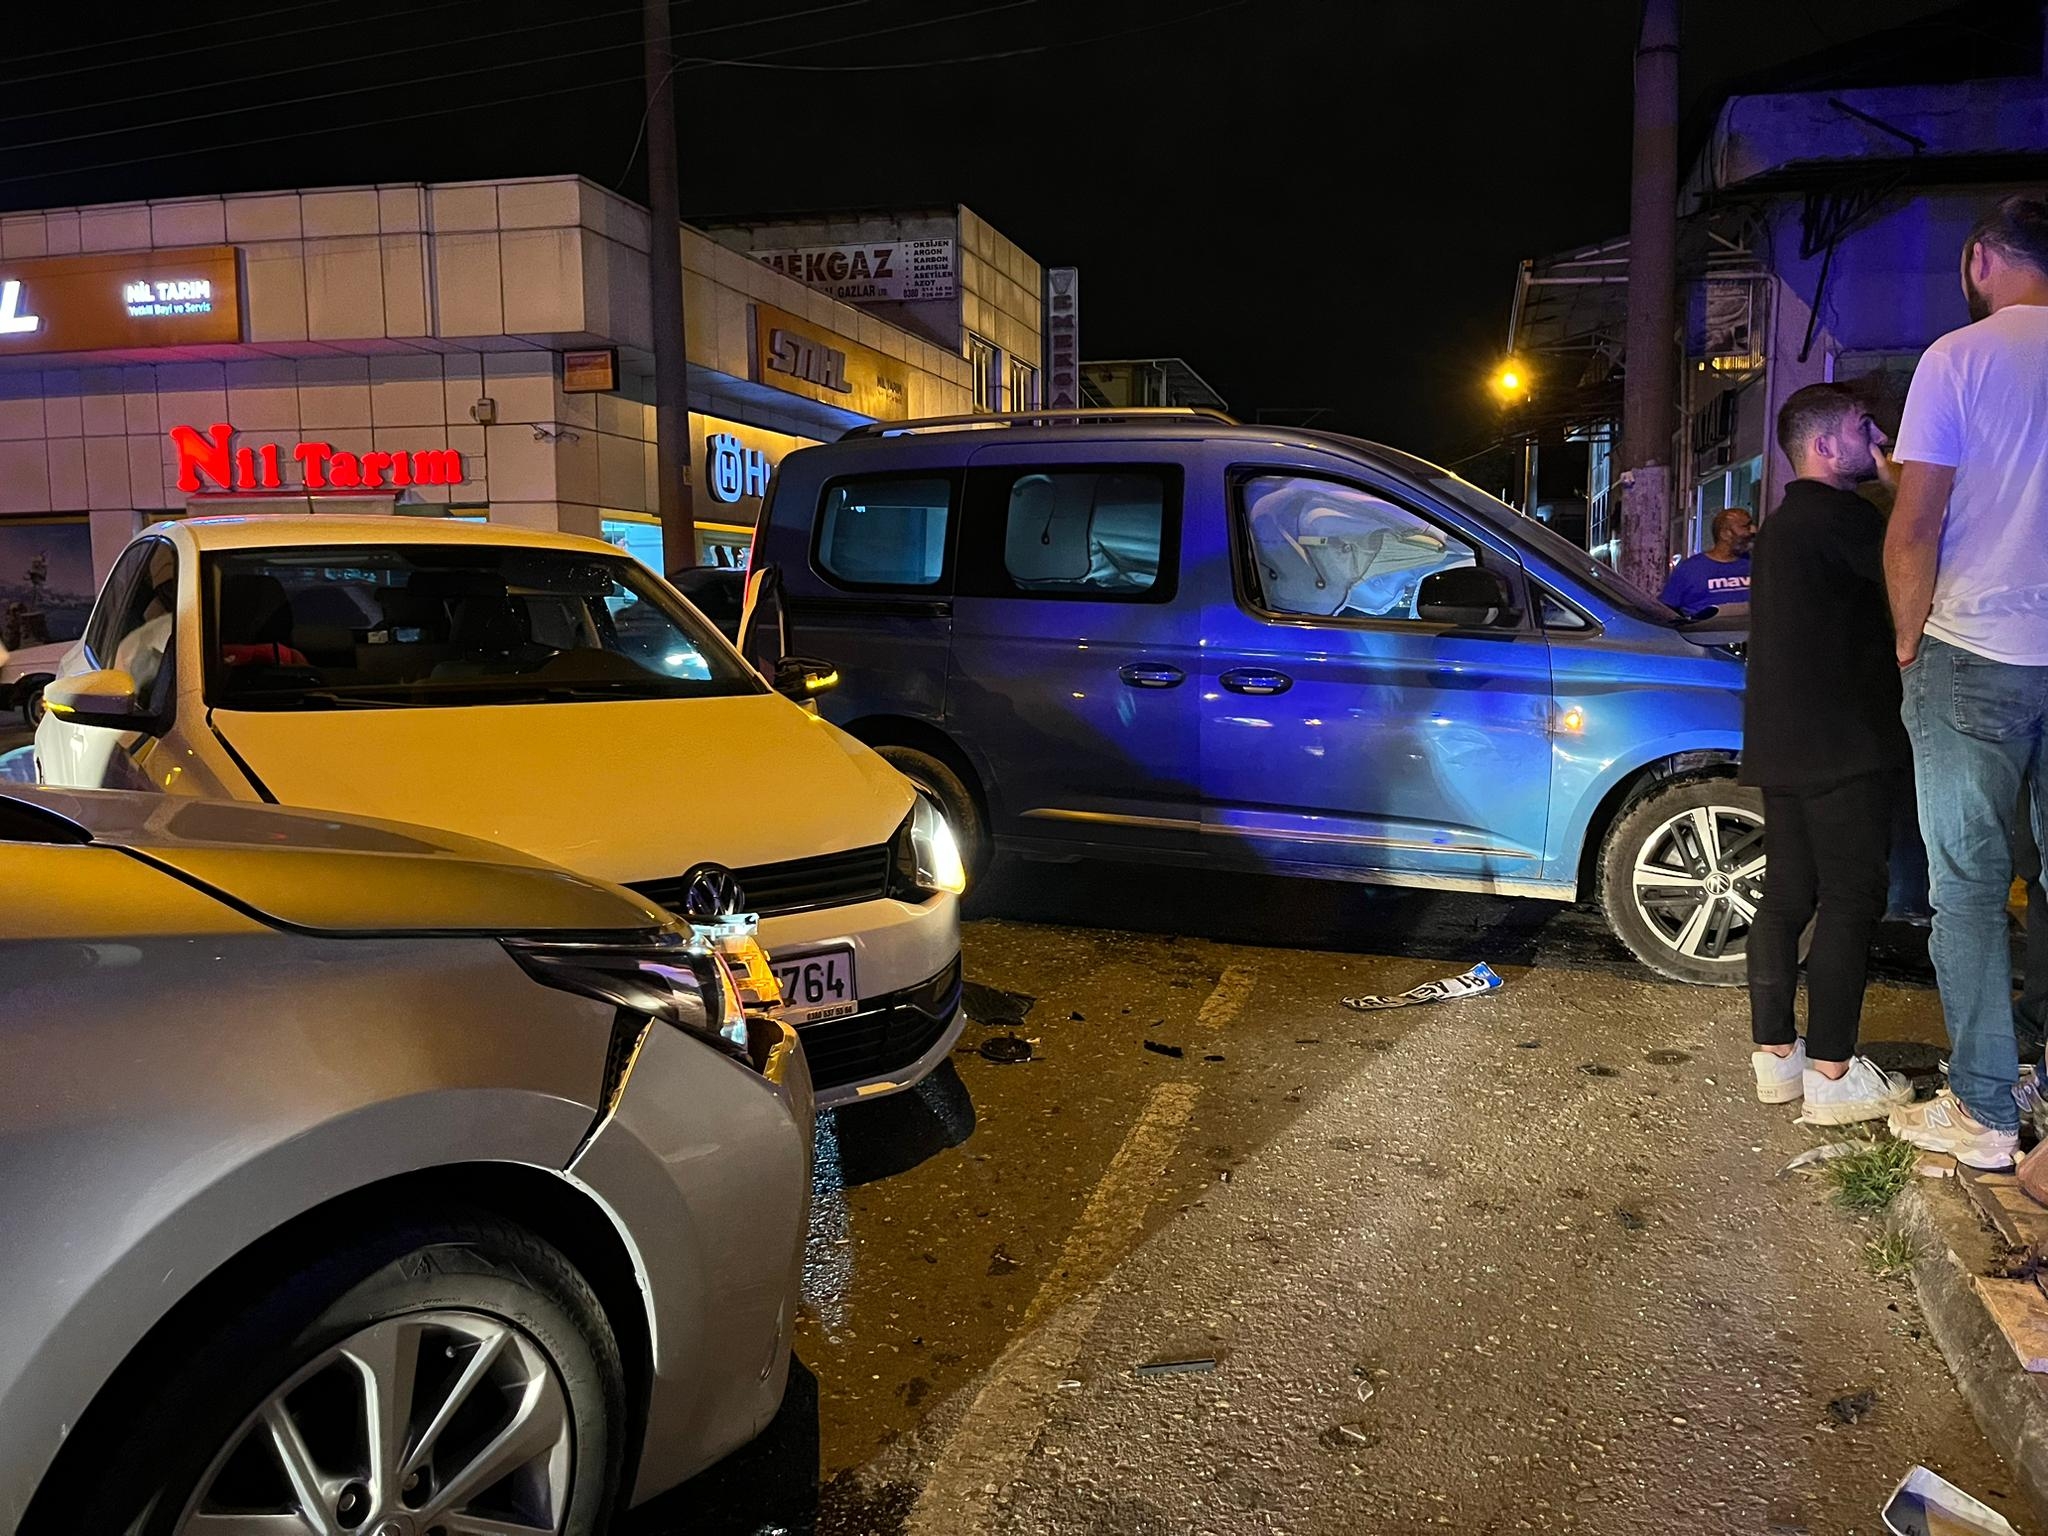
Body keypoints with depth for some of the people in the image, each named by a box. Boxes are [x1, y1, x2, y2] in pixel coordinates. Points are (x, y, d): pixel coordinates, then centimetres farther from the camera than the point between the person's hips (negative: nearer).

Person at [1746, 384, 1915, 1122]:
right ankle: (1832, 1074, 0)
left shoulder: (1784, 522, 19)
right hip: (1842, 747, -10)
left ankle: (1774, 1054, 17)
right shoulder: (1837, 515, -12)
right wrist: (1897, 478, -5)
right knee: (1851, 902, -4)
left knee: (1788, 894, 11)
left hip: (1785, 746, 10)